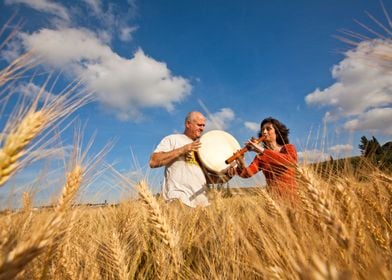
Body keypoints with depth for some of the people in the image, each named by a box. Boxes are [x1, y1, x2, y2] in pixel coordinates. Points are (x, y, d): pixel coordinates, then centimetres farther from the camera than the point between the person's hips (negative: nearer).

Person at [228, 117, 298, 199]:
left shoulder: (289, 148, 4)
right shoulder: (260, 156, 8)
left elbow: (291, 161, -20)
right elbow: (247, 173, -8)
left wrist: (262, 150, -27)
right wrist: (241, 167, -30)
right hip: (272, 197, 3)